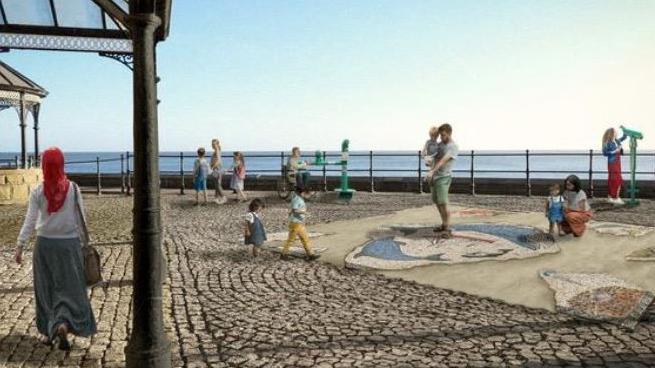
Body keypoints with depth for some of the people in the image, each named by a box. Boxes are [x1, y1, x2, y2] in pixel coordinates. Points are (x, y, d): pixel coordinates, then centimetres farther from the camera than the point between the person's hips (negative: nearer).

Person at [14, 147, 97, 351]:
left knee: (45, 288, 15)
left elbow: (29, 221, -8)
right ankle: (63, 324, -13)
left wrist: (19, 246, -3)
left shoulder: (38, 192, -6)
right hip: (70, 244, -1)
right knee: (70, 287, 7)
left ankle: (48, 332, 23)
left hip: (45, 244, 1)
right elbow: (81, 219, -2)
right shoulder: (73, 189, -6)